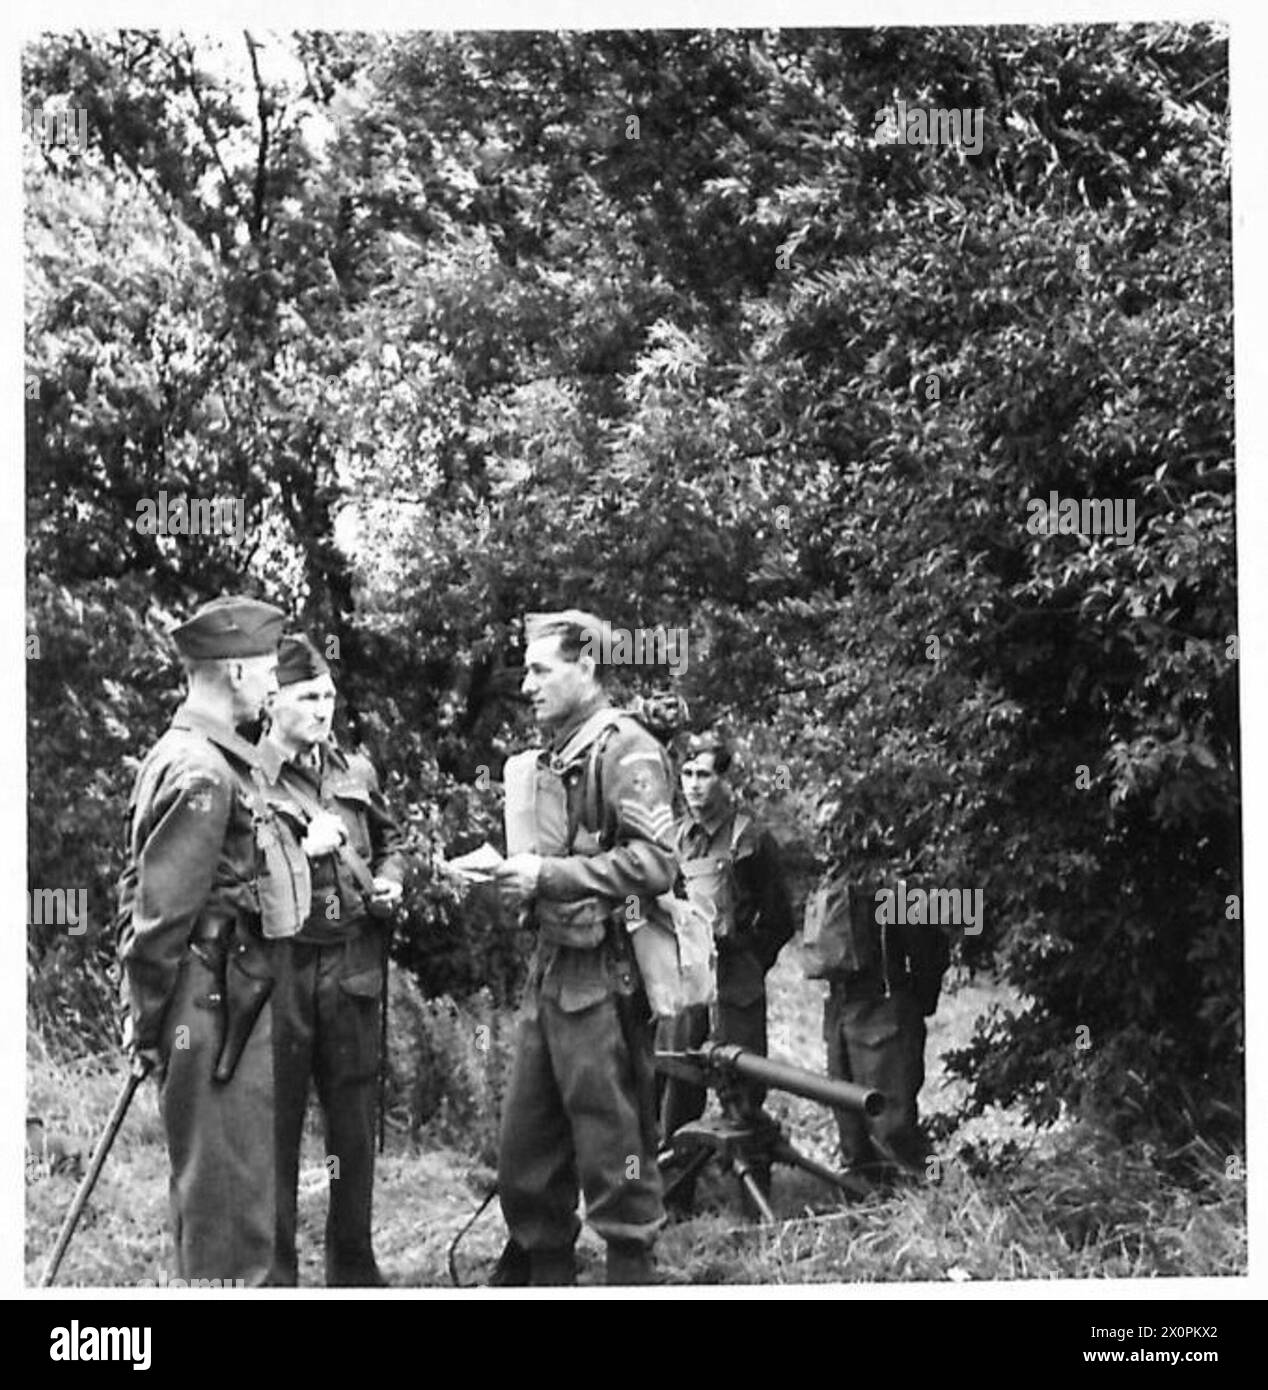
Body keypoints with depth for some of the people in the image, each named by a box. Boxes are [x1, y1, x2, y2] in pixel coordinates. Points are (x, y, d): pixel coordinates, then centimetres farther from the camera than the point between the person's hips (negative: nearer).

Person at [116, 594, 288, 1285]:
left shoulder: (174, 755, 14)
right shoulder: (205, 774, -17)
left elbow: (141, 888, 17)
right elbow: (162, 910, -19)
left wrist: (144, 1009, 16)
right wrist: (147, 1021, -12)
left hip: (230, 999, 10)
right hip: (217, 1002, -10)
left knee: (208, 1181, 18)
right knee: (228, 1186, -4)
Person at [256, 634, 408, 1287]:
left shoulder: (354, 772, 11)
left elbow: (390, 840, 27)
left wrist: (389, 881, 7)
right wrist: (302, 850, -18)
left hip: (352, 965, 5)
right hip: (277, 967, -5)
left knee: (356, 1127, 12)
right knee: (275, 1130, 2)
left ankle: (354, 1269, 25)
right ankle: (274, 1275, 12)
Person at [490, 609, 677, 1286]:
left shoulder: (626, 752, -10)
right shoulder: (548, 759, 17)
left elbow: (652, 864, -20)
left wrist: (547, 874, -19)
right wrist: (507, 874, 8)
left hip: (602, 975, -9)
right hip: (549, 969, 9)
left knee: (613, 1152, -2)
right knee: (524, 1153, 13)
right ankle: (539, 1273, 25)